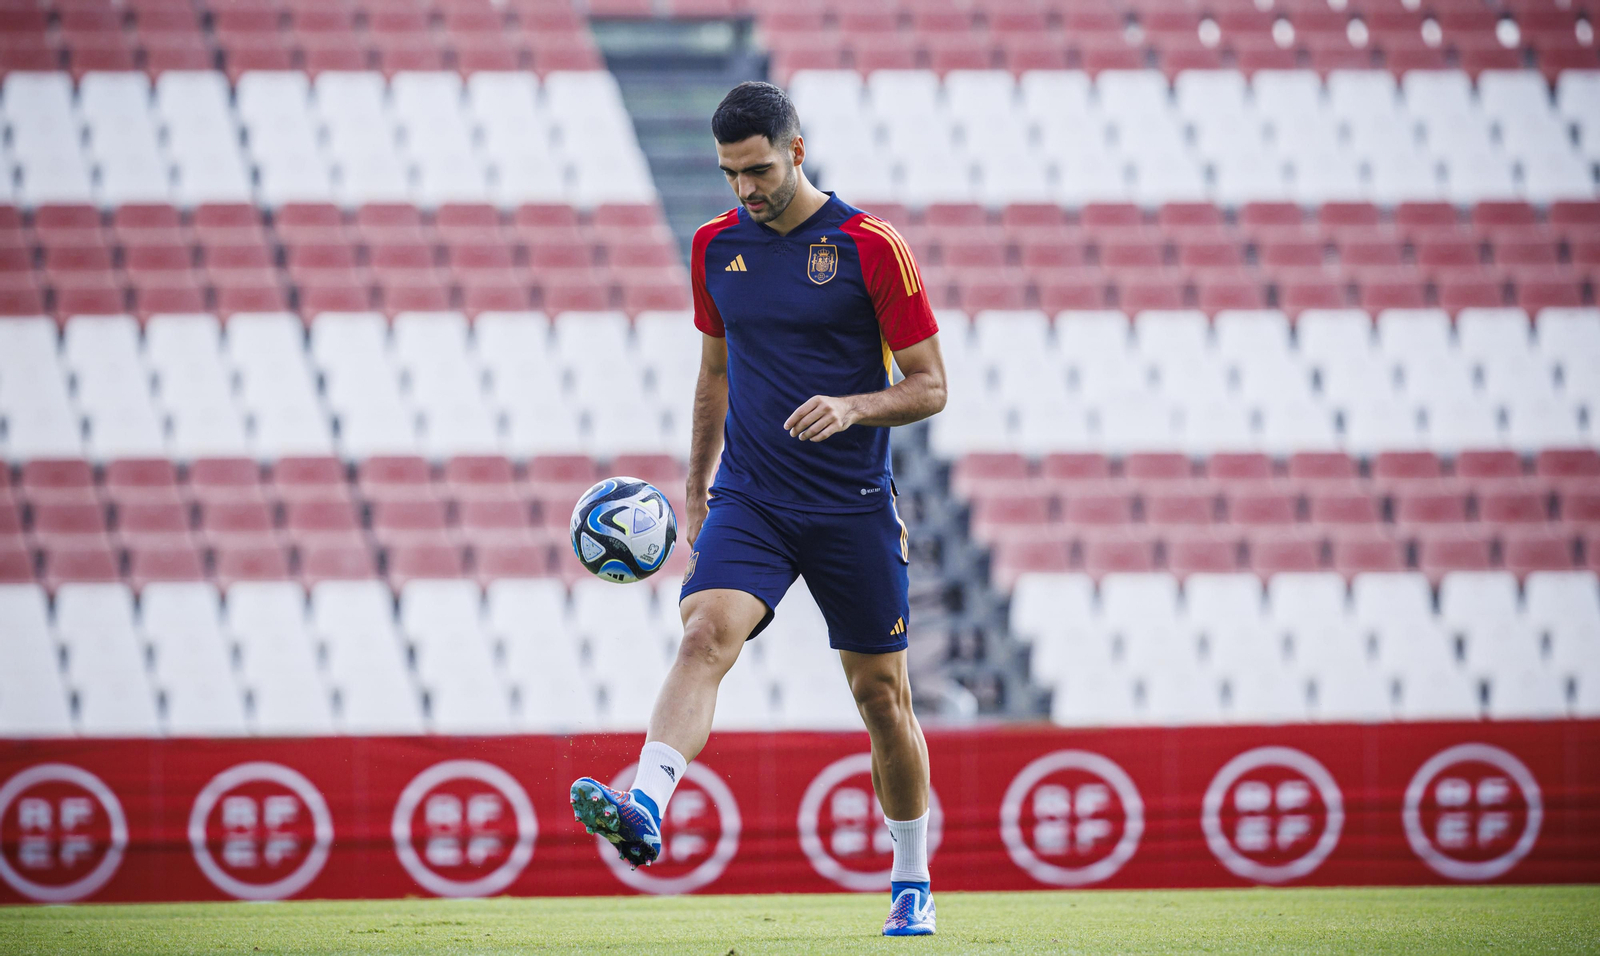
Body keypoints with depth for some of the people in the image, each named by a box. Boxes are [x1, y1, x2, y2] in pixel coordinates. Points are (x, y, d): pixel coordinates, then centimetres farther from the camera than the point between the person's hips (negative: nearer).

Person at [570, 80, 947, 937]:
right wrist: (696, 489, 19)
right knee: (705, 633, -24)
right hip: (750, 502, 2)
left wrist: (853, 406, -22)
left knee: (880, 692, 7)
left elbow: (929, 386, -4)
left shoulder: (871, 246, -7)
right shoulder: (716, 246, 7)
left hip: (853, 507, -2)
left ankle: (912, 882, 23)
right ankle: (644, 808, -43)